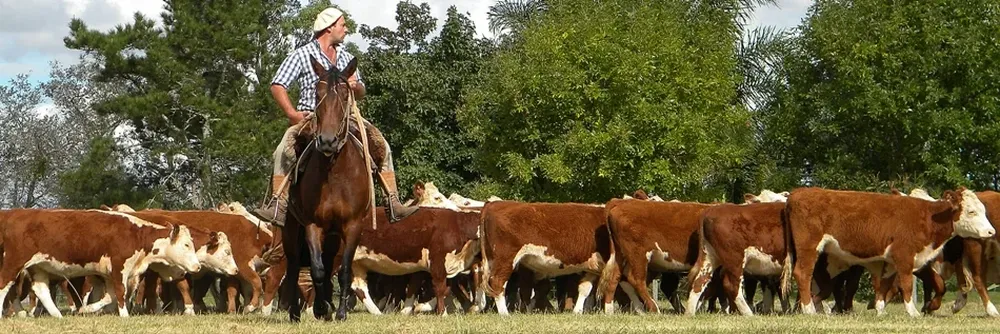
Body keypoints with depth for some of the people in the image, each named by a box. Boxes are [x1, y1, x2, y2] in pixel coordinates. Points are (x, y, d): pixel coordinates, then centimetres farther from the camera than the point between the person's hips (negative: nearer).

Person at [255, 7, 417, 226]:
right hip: (310, 117, -4)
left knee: (382, 145, -10)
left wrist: (356, 86, -3)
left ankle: (393, 203, -9)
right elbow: (277, 86, -1)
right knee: (284, 151, -31)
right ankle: (277, 206, -32)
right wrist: (292, 114, -13)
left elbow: (361, 95, 22)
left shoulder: (347, 58, 19)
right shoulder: (302, 55, 3)